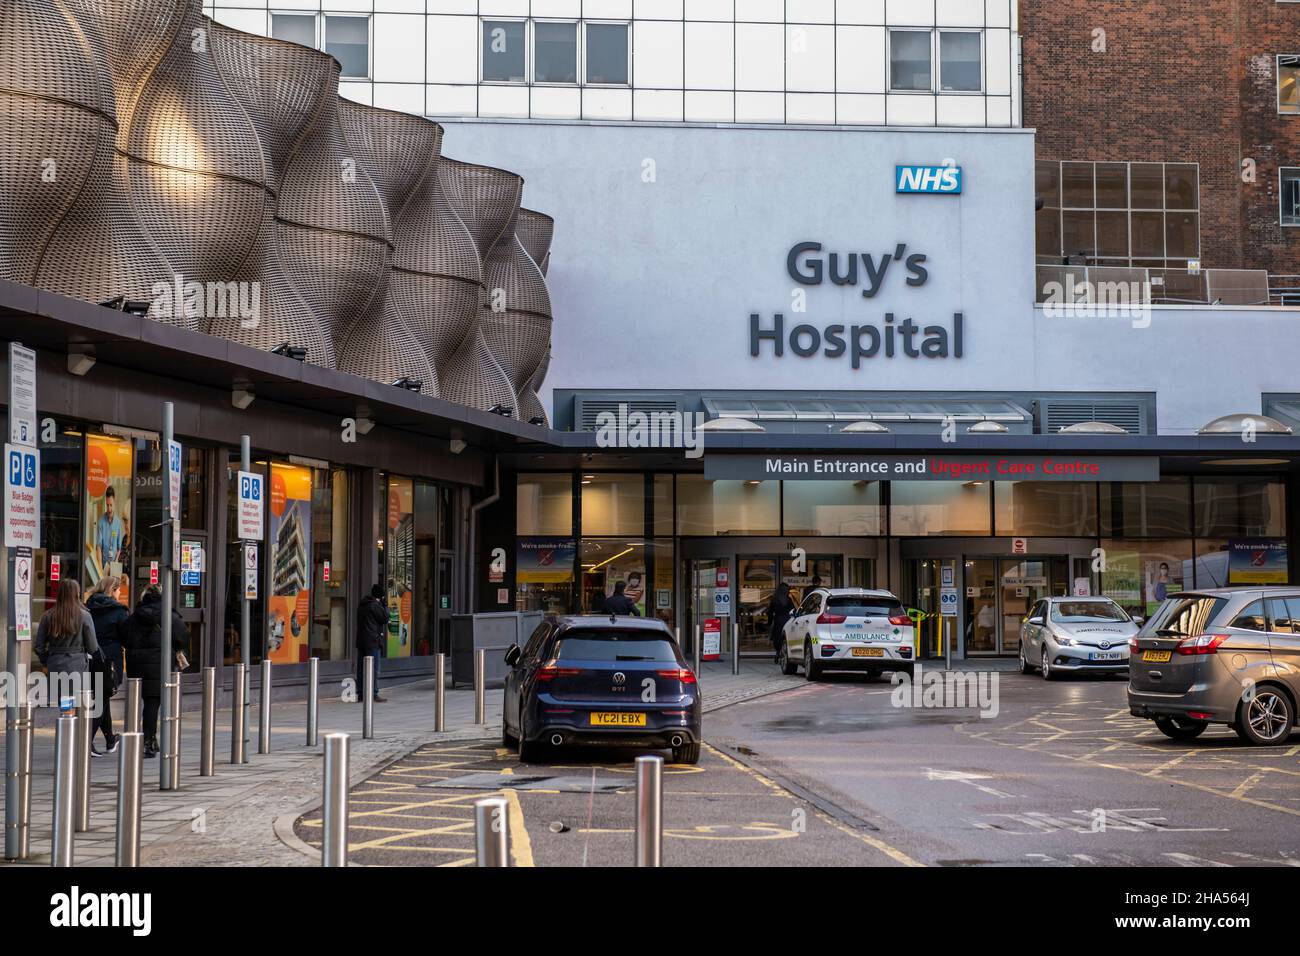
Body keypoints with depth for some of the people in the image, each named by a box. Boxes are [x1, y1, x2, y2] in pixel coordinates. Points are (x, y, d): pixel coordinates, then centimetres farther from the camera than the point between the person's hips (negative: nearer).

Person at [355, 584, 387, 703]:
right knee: (374, 668, -6)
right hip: (373, 641, -8)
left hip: (361, 641, 8)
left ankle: (360, 693, 10)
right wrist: (383, 605, 0)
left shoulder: (361, 605, 15)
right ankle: (374, 694, -8)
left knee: (361, 668, 9)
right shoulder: (375, 605, -11)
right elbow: (385, 618, -9)